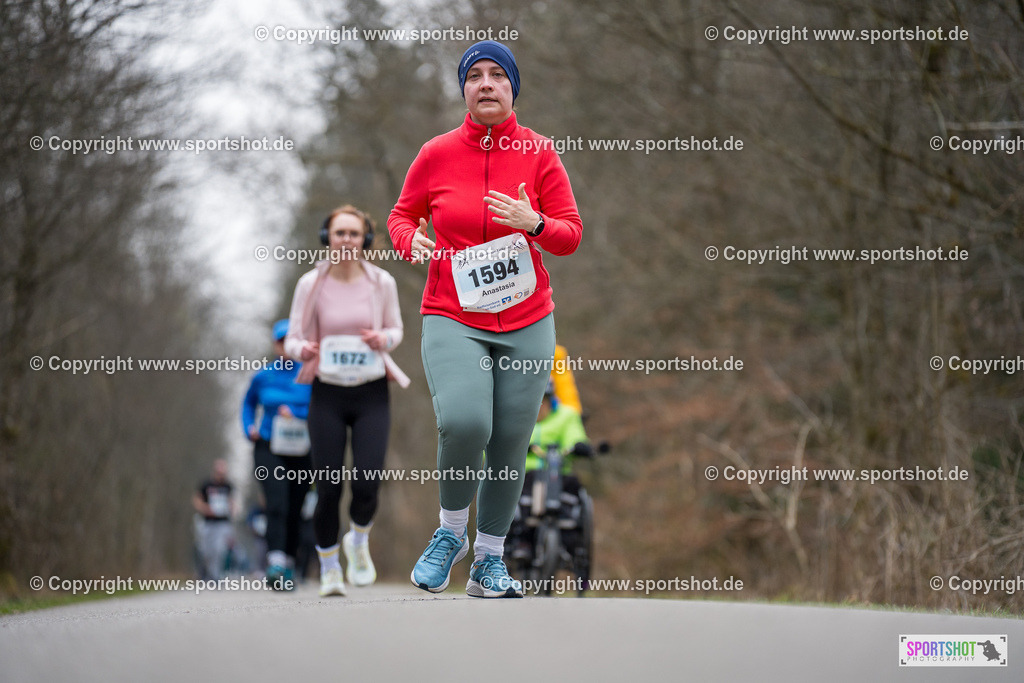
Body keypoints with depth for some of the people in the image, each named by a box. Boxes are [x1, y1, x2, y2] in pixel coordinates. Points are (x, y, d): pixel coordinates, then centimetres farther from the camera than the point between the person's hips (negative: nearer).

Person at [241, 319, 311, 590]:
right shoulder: (262, 377, 5)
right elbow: (249, 402, 23)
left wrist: (295, 413, -14)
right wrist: (249, 428, 8)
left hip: (300, 452, 1)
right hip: (269, 450, -1)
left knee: (294, 510, 7)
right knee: (277, 505, -18)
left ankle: (288, 567, 23)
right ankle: (276, 564, -30)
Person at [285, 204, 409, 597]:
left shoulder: (381, 282, -1)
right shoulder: (311, 284, -3)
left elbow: (396, 330, 13)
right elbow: (293, 339, 2)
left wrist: (383, 339, -11)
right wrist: (302, 349, -22)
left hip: (371, 394, 1)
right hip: (327, 395, 0)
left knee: (367, 483, -13)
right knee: (328, 487, -5)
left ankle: (359, 541, 22)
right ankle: (329, 569, 17)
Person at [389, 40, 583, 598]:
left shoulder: (539, 153, 1)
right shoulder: (437, 154, 2)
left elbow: (571, 236, 2)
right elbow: (402, 214, 15)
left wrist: (533, 223, -19)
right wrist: (411, 240, -7)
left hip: (526, 324, 2)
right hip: (452, 320, -1)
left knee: (510, 443, 3)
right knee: (464, 421, -24)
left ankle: (489, 561, 21)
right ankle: (451, 531, 2)